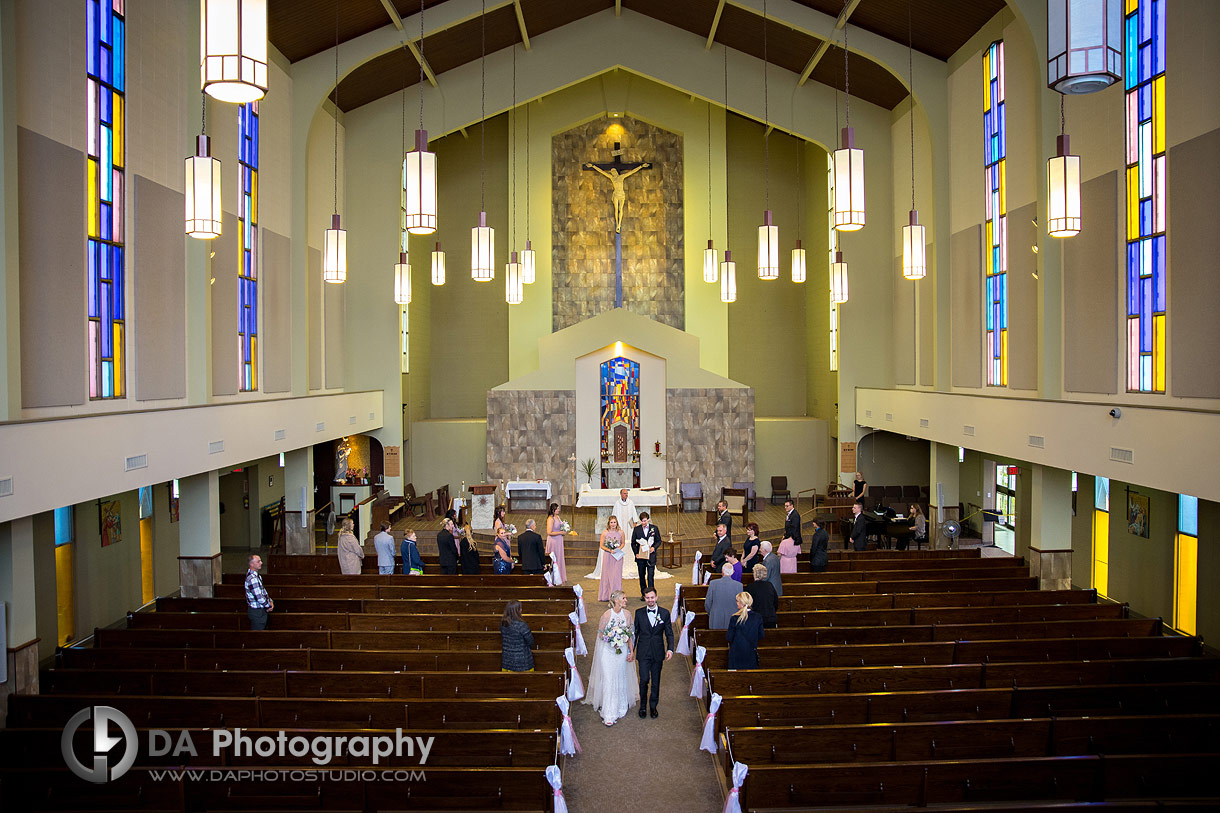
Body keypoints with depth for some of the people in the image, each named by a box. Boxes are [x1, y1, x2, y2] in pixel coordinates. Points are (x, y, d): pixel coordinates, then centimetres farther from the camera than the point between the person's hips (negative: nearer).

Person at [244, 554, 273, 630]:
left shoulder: (256, 575, 8)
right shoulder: (252, 579, -25)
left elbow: (263, 591, 18)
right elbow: (259, 598, -26)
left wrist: (270, 601, 5)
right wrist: (269, 605, -11)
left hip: (260, 610, 10)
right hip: (257, 612, -10)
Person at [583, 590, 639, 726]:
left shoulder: (626, 613, -3)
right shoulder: (607, 615, -16)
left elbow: (630, 634, 4)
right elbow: (600, 634, -6)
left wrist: (631, 651, 2)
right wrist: (612, 640, -17)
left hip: (622, 651, 4)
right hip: (608, 651, -4)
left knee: (621, 679, 14)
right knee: (608, 680, -3)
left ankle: (620, 706, 31)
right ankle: (609, 714, 4)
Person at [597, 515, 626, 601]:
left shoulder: (621, 532, 2)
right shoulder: (605, 533, -2)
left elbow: (623, 543, 14)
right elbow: (601, 545, 1)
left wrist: (619, 549, -6)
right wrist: (609, 550, -13)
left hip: (618, 556, 1)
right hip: (607, 556, -1)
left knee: (617, 575, -2)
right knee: (607, 575, 3)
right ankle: (606, 596, 11)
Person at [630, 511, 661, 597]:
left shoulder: (654, 528, 3)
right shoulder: (636, 529, 4)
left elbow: (659, 541, 7)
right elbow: (633, 543, 7)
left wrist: (654, 547, -11)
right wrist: (636, 553, -5)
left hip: (651, 556, -2)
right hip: (640, 556, 2)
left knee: (650, 575, -9)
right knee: (642, 576, 9)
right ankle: (643, 594, 18)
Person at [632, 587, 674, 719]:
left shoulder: (664, 613, 0)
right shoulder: (639, 613, 0)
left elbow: (669, 633, 3)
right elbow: (635, 632, 5)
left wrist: (670, 649, -10)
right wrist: (631, 650, 3)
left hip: (658, 653, 1)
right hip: (643, 653, -1)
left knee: (656, 681, 9)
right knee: (644, 679, -7)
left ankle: (653, 706, 26)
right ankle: (642, 705, 16)